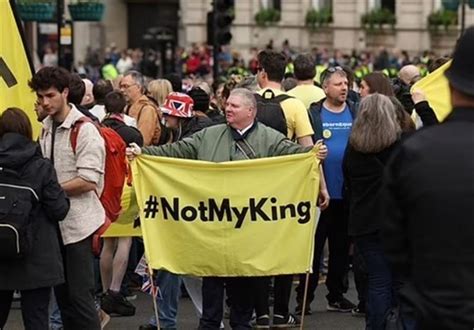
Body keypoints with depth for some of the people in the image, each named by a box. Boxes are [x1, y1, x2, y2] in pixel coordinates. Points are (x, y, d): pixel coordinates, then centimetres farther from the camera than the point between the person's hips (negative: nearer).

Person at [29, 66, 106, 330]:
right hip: (54, 221, 8)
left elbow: (87, 181, -18)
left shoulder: (85, 130, -12)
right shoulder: (46, 128, 11)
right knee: (62, 294, 13)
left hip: (79, 222, -8)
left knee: (80, 295, -7)